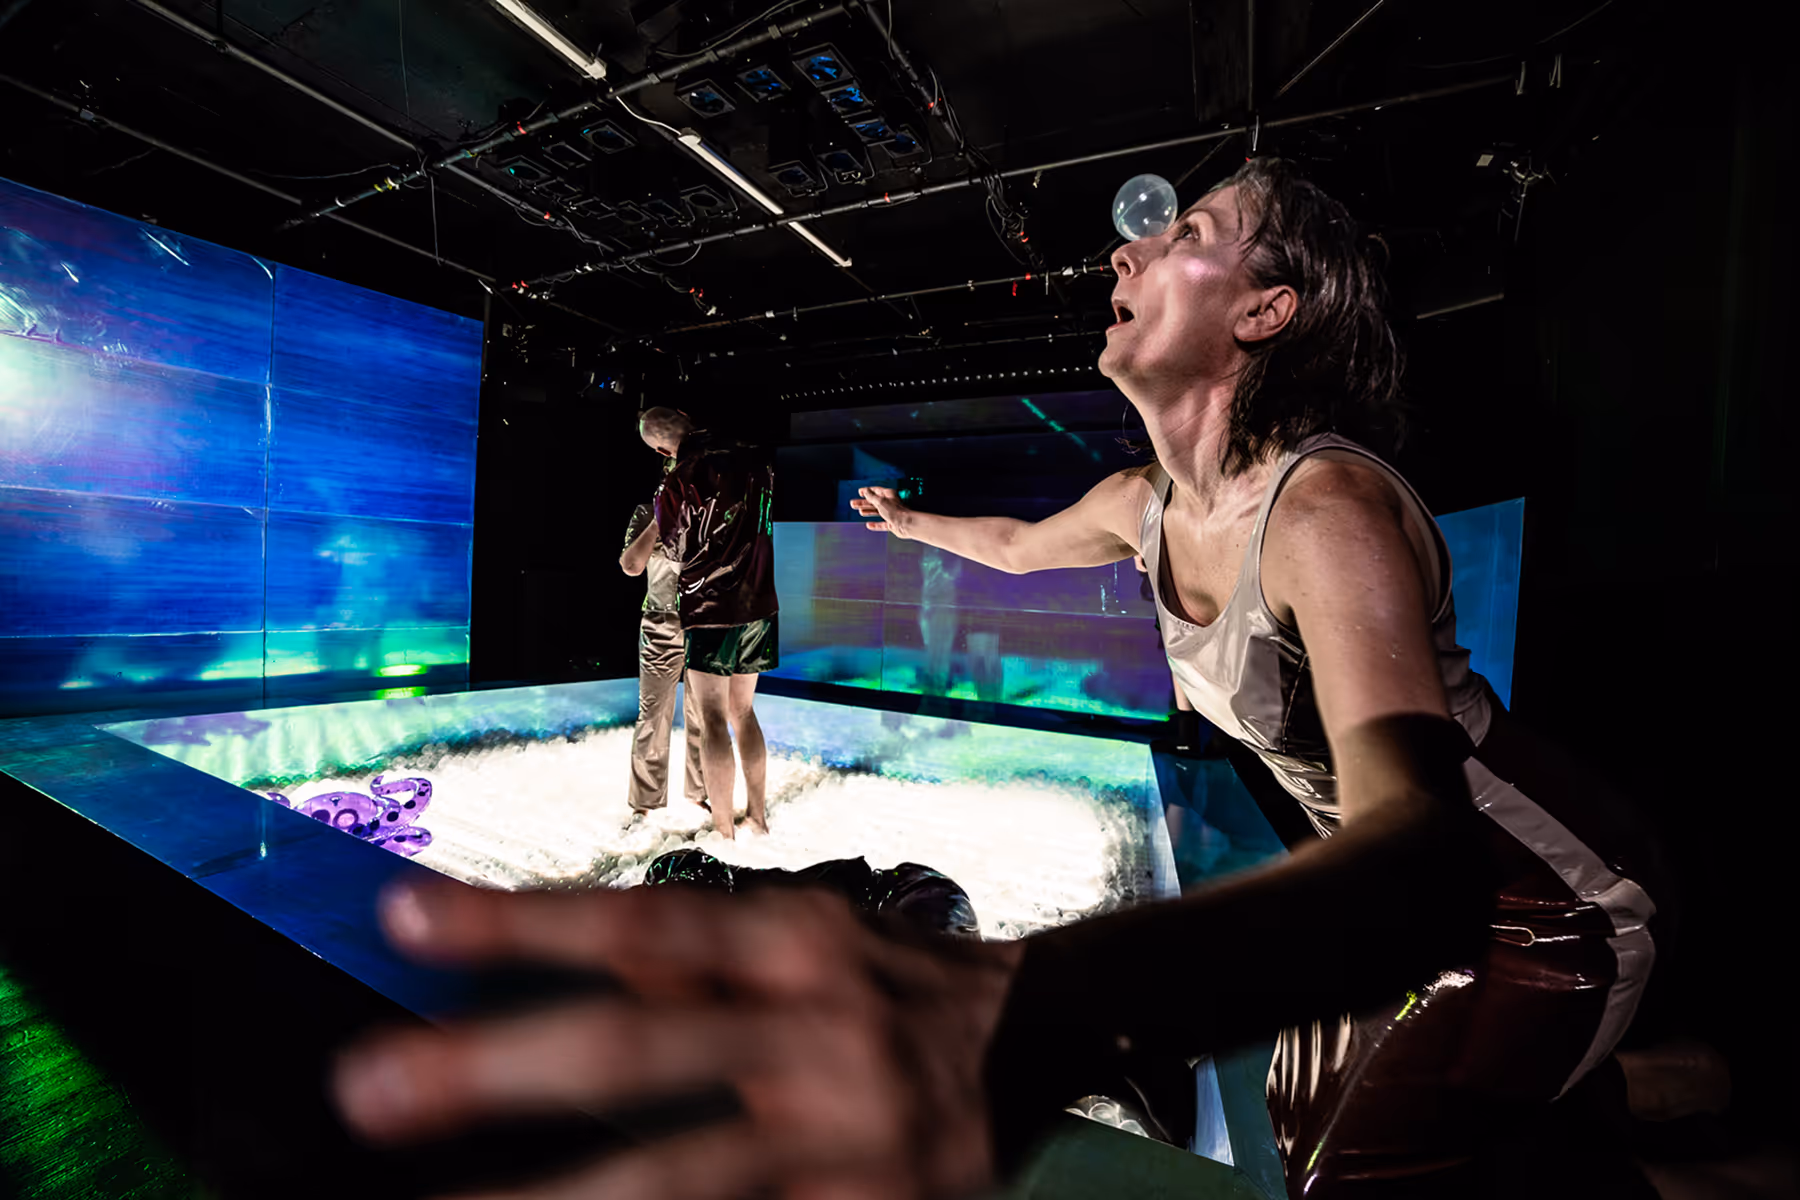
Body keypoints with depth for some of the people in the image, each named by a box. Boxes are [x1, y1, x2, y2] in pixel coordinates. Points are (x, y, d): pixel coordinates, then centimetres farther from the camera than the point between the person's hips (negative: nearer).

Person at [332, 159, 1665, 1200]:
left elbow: (1425, 845, -52)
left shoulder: (1330, 507, -36)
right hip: (1413, 886, 7)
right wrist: (916, 522, 32)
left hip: (1541, 914, -6)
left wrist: (1033, 1012, -74)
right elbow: (1024, 546, 11)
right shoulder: (1152, 502, -10)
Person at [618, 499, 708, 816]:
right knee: (654, 717, 0)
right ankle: (646, 802, 10)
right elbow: (630, 566, -10)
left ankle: (701, 792, 22)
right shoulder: (649, 512, 2)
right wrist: (661, 519, -18)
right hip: (662, 629, -2)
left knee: (702, 717, 10)